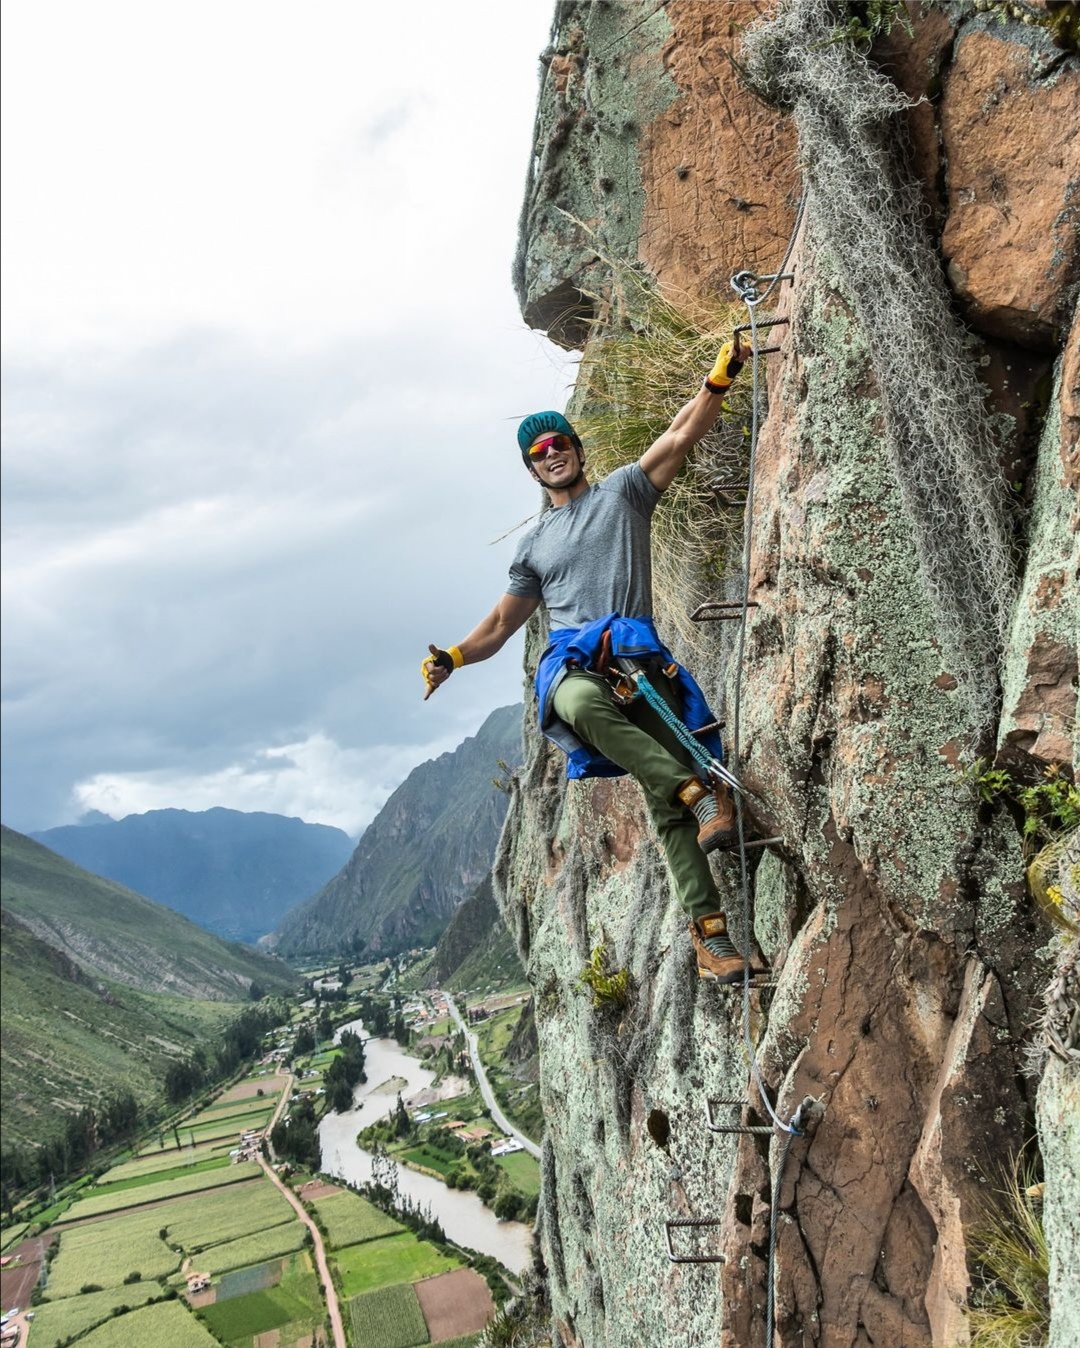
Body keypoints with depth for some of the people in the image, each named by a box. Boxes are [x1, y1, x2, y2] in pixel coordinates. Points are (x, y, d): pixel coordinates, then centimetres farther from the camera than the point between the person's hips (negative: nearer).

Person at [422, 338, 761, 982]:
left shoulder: (623, 491, 20)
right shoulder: (535, 544, 29)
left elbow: (679, 439, 7)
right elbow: (503, 623, 32)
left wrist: (718, 381, -6)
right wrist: (453, 656, 16)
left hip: (640, 658, -1)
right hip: (572, 663, 1)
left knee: (668, 803, -15)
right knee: (583, 703, -40)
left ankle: (709, 933, -13)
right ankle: (702, 793, -37)